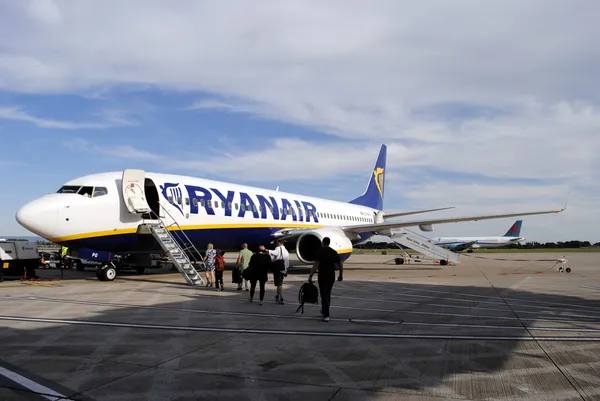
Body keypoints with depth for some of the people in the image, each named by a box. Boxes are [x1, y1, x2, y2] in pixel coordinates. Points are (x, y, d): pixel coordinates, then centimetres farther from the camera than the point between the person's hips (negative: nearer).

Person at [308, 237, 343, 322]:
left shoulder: (320, 251, -8)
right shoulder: (334, 252, 6)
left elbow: (316, 264, -17)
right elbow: (340, 264, 7)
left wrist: (311, 275, -16)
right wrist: (341, 274, 19)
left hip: (322, 276, -5)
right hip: (332, 276, 5)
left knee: (324, 295, -3)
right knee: (328, 294, 21)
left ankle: (326, 315, -8)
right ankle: (324, 310, 36)